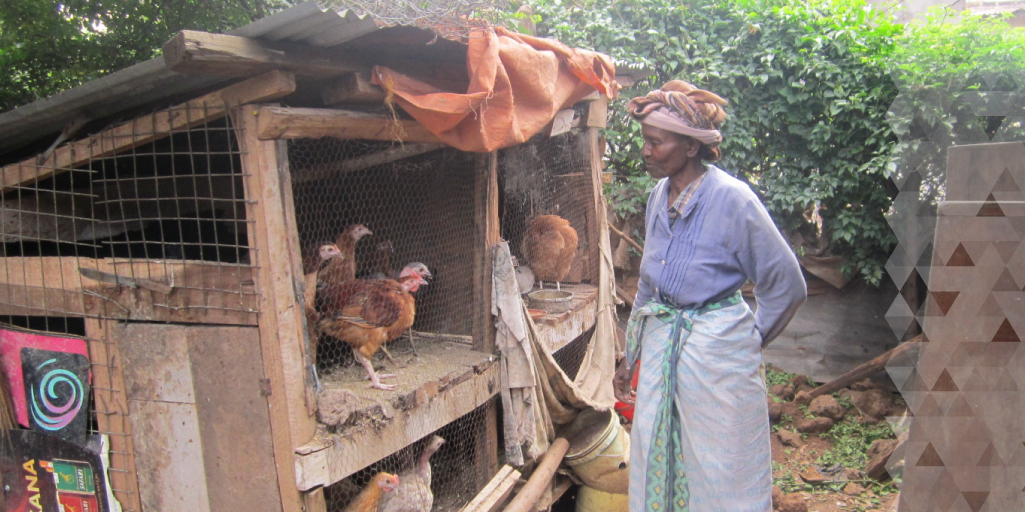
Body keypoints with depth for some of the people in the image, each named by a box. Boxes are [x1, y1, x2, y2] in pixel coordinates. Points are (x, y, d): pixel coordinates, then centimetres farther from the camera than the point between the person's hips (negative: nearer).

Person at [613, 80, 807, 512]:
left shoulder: (731, 198, -16)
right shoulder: (659, 195, 4)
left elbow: (787, 285, -9)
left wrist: (751, 340, 1)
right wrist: (630, 357, 16)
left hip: (716, 347, -6)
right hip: (660, 342, 6)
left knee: (720, 475, 7)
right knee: (654, 459, 15)